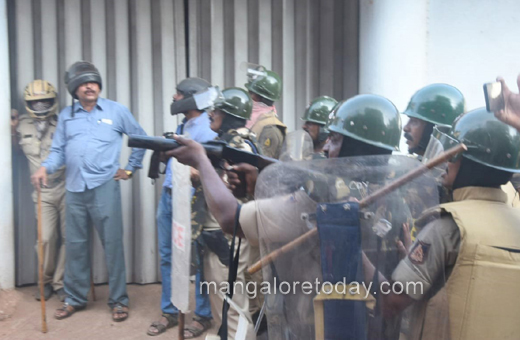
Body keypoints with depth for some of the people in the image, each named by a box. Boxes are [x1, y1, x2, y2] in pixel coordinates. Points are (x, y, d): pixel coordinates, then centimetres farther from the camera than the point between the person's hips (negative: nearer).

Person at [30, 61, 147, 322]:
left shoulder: (116, 111, 3)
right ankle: (75, 298, 25)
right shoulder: (66, 116, 12)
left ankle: (118, 300, 11)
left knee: (112, 244, 0)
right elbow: (58, 150, 10)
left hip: (105, 187, -3)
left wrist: (130, 168, 8)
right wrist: (45, 167, -9)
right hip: (74, 189, 4)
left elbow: (140, 138, 11)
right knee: (75, 245, 11)